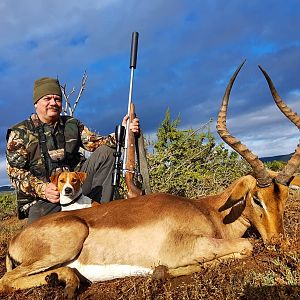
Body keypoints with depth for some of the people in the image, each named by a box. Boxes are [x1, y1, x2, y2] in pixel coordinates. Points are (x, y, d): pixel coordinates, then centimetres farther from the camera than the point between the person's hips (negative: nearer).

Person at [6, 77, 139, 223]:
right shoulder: (19, 133, 3)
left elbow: (95, 142, 0)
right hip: (41, 198, -3)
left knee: (105, 152, -11)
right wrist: (43, 188, -22)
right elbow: (15, 172, -4)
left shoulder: (72, 124, 12)